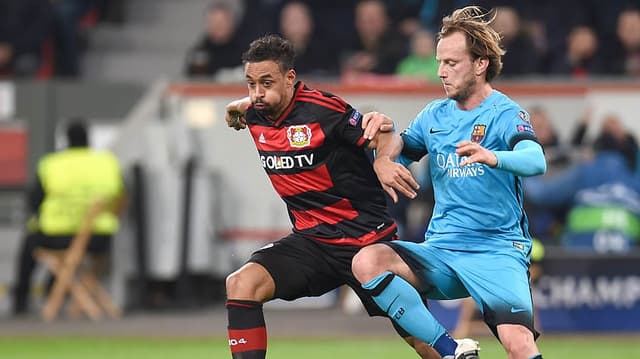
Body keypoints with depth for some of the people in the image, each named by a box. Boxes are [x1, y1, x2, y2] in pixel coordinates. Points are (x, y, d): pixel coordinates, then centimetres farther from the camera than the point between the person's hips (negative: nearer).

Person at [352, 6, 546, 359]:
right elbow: (397, 149, 17)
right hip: (441, 251, 5)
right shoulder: (435, 115, 12)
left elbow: (536, 161, -25)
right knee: (366, 261, -22)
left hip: (497, 253, -5)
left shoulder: (505, 114, -6)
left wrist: (493, 158, -46)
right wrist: (382, 161, -8)